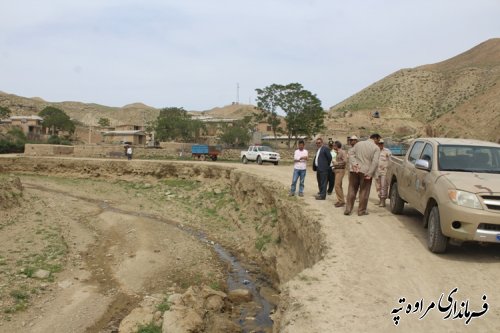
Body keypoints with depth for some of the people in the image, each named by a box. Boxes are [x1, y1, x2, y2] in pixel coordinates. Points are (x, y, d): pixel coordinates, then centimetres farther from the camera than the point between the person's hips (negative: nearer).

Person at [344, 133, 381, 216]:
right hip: (365, 172, -3)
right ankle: (361, 211, 11)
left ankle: (348, 209, 9)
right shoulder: (376, 148, -3)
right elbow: (375, 162, -13)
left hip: (355, 170, 4)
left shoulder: (358, 144, 11)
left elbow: (351, 154, 1)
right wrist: (370, 173, -13)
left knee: (352, 190, 10)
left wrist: (354, 164, -8)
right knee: (364, 192, 6)